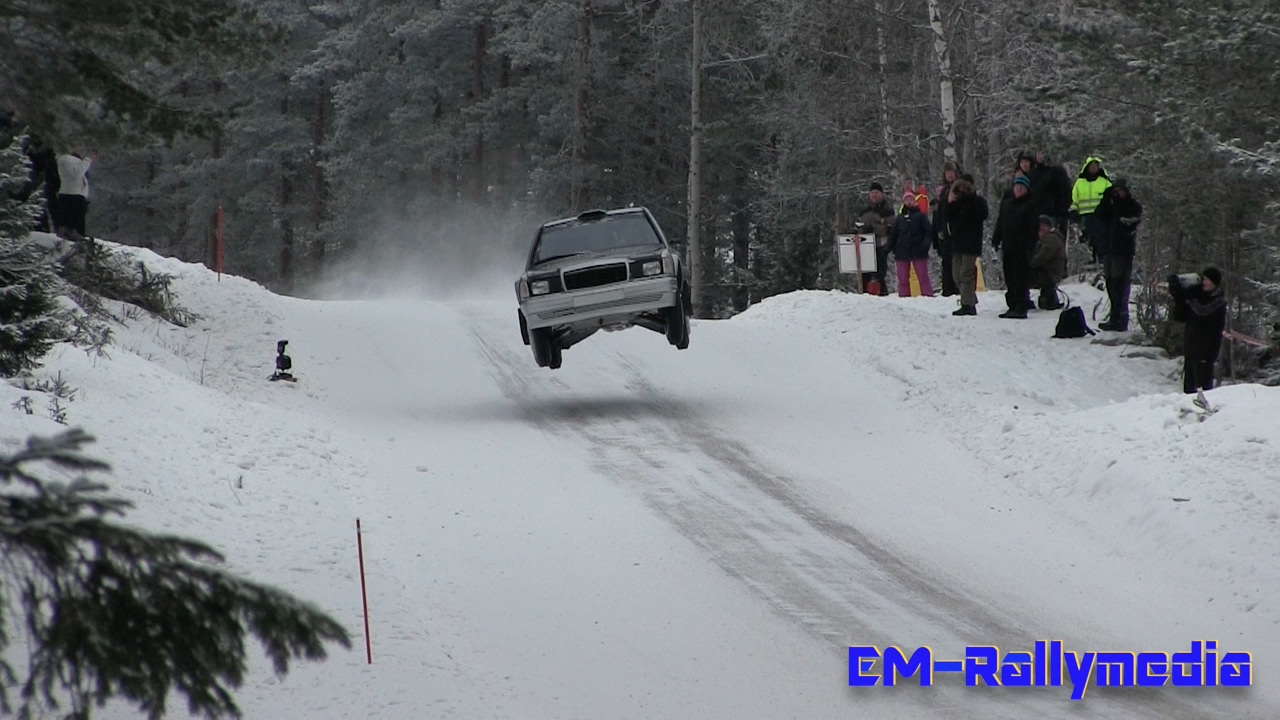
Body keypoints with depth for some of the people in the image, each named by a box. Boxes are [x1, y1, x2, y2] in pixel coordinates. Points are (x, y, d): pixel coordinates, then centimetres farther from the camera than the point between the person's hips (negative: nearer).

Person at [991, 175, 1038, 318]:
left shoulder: (1030, 206, -2)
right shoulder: (1005, 204, 15)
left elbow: (1034, 228, -6)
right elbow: (999, 224, 18)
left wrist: (1030, 246, -14)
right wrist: (996, 240, 10)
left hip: (1022, 248, -6)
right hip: (1007, 247, 6)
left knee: (1020, 279, -7)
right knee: (1010, 279, 8)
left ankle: (1020, 308, -8)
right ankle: (1013, 306, 13)